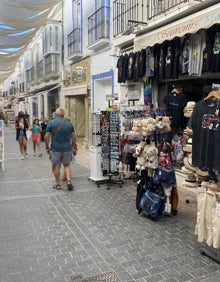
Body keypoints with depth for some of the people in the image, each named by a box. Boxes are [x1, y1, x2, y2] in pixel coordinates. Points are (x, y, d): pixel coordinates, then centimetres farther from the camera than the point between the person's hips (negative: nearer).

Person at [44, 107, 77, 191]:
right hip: (67, 148, 2)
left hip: (55, 148, -2)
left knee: (56, 166, 9)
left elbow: (46, 137, -7)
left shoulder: (51, 123, -5)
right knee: (67, 165, 14)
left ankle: (58, 184, 16)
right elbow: (74, 136, 6)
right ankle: (68, 180, -1)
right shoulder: (69, 123, 3)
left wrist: (47, 147, 3)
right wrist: (73, 145, 18)